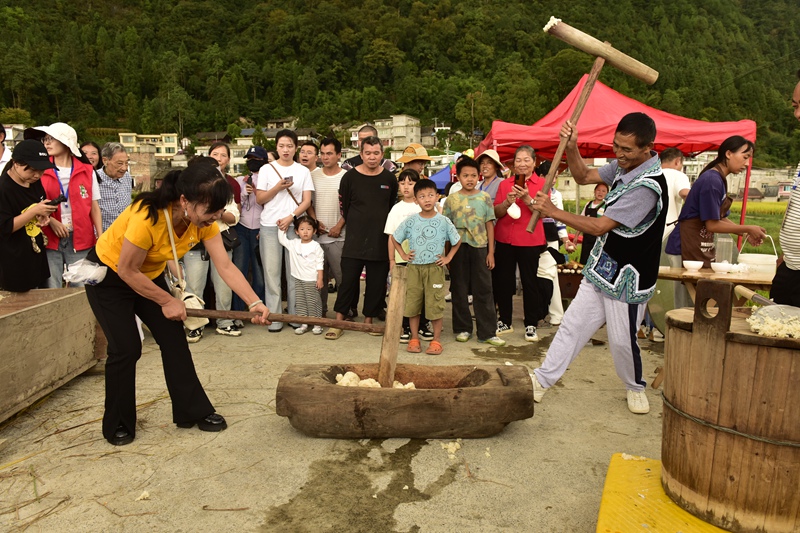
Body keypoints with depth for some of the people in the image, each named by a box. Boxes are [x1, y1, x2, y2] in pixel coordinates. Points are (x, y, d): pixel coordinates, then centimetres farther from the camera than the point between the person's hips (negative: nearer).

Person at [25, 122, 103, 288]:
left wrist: (100, 238, -3)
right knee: (51, 292, 2)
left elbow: (94, 207, 5)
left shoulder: (87, 171, 4)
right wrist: (50, 220, -10)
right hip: (49, 238, 0)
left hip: (80, 239, 0)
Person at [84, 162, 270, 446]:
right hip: (109, 275, -6)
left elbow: (226, 266, -21)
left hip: (149, 276, 6)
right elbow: (127, 271, -26)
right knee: (126, 348, -8)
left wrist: (254, 303, -31)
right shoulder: (148, 217, -38)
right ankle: (117, 425, 13)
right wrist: (167, 302, -19)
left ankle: (193, 411, 16)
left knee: (174, 340, 2)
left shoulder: (204, 220, -19)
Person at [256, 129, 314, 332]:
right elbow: (259, 199, 4)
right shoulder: (267, 169, 7)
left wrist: (290, 217, -11)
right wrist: (278, 187, -11)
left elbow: (306, 201, 3)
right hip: (270, 226, 0)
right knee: (272, 272, -1)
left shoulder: (303, 171, 8)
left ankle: (295, 315, 10)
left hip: (295, 226, 0)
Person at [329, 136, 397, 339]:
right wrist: (355, 227, 6)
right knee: (348, 280, -2)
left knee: (376, 283, 6)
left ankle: (368, 320, 20)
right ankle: (339, 322, 8)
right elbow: (344, 207, 4)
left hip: (381, 241, 2)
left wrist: (384, 228, 11)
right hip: (355, 239, -2)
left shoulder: (389, 179, 5)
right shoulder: (350, 177, -1)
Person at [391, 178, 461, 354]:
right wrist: (403, 255, 3)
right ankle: (414, 338, 20)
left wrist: (448, 258, 1)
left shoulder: (444, 221, -4)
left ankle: (436, 340, 14)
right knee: (412, 303, 6)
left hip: (435, 269, -1)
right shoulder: (410, 221, -2)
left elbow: (457, 241, 8)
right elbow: (394, 237, 10)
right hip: (414, 268, 2)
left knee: (435, 305, 1)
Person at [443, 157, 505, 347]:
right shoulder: (451, 199, 4)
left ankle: (487, 332, 7)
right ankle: (462, 329, 19)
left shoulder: (485, 198, 4)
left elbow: (490, 225, 5)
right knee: (459, 290, 7)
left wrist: (491, 252, 1)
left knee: (484, 290, 2)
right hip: (458, 248, 0)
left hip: (480, 247, 0)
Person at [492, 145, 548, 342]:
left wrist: (526, 198, -24)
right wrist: (508, 201, -15)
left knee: (529, 282, 4)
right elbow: (496, 213, 3)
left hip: (529, 241, -3)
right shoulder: (505, 184, 8)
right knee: (502, 281, 8)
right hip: (504, 239, 3)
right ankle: (505, 321, 23)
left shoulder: (541, 184, 0)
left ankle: (531, 325, 15)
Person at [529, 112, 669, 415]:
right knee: (573, 324, 10)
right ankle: (543, 379, 19)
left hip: (627, 278, -8)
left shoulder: (648, 186, -26)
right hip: (601, 268, 8)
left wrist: (554, 212, -20)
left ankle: (635, 388, 35)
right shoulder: (623, 166, 1)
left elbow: (600, 227, -26)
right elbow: (584, 177, 12)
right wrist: (571, 147, -7)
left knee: (622, 340, 7)